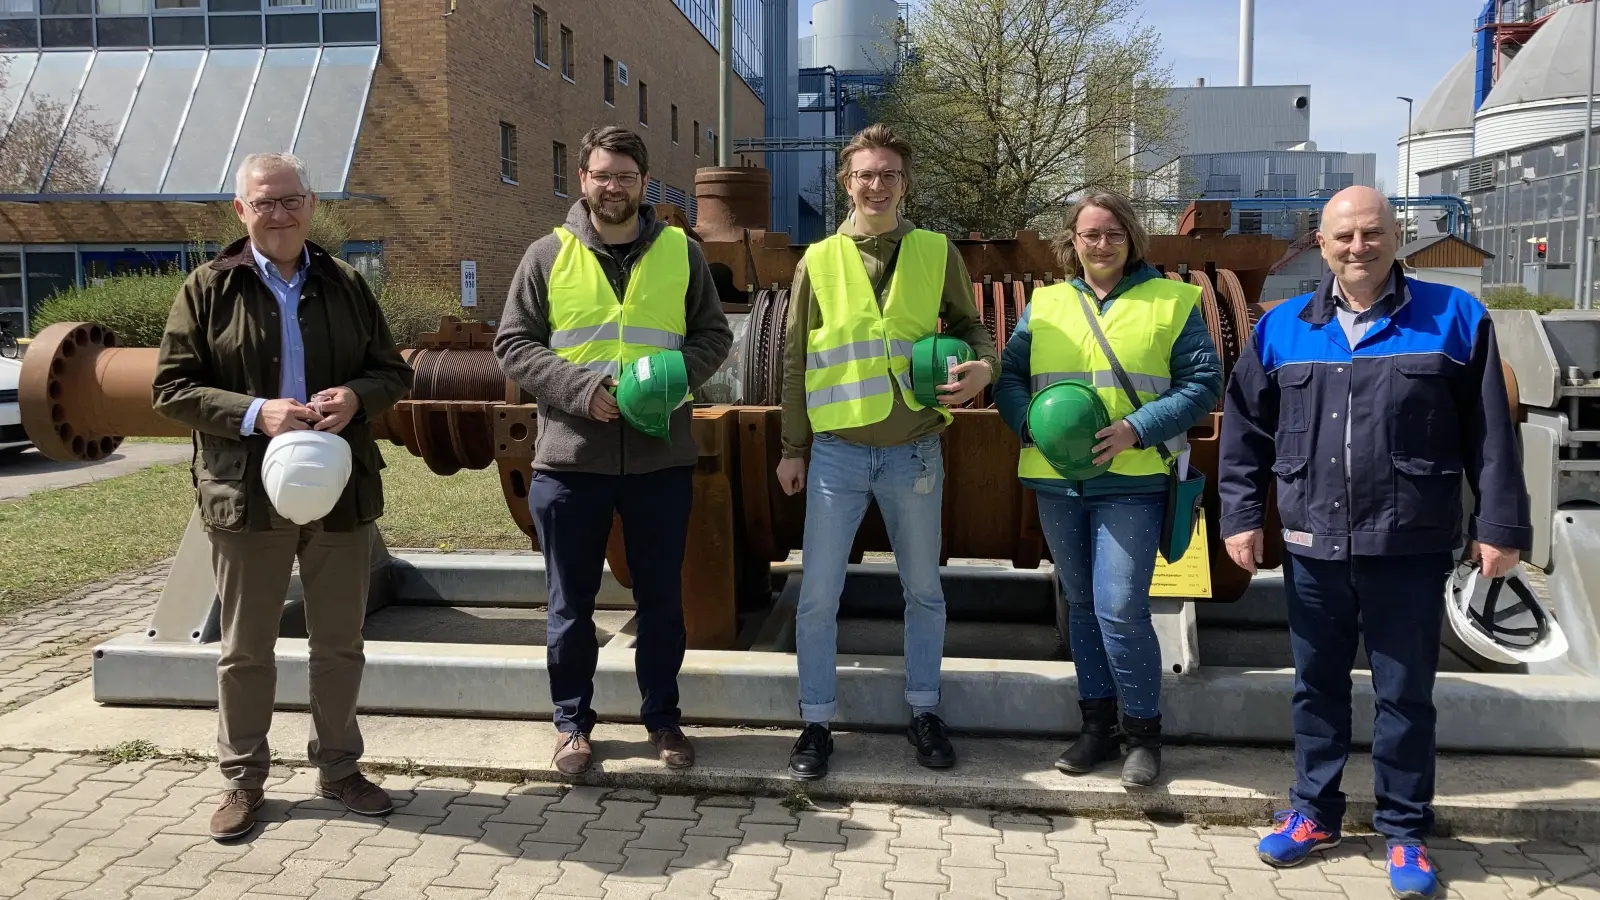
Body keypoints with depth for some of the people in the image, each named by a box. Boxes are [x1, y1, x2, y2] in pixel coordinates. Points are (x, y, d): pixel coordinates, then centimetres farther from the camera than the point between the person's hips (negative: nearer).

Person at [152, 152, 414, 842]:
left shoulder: (344, 285, 7)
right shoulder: (208, 289, -1)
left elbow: (393, 371, 10)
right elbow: (171, 389, -3)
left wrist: (357, 396, -12)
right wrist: (254, 413, -18)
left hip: (341, 492, 2)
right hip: (246, 495, -2)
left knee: (340, 642, 12)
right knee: (245, 647, 10)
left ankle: (338, 766, 28)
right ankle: (242, 778, 25)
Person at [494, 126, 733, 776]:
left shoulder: (680, 252, 5)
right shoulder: (548, 255, 1)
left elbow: (714, 335, 7)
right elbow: (513, 344, 0)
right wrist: (579, 387, -16)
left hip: (661, 458, 1)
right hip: (570, 459, -1)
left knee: (661, 598, 12)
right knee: (571, 602, 10)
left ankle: (662, 717, 29)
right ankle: (573, 723, 27)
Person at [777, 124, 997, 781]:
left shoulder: (937, 254, 2)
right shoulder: (818, 261, 3)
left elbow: (969, 326, 12)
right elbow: (797, 361, 7)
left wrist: (983, 367, -12)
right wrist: (793, 449, 6)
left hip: (914, 452, 1)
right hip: (836, 451, 0)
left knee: (923, 589, 13)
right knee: (818, 595, 2)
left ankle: (923, 711, 30)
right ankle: (816, 723, 17)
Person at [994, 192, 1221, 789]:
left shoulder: (1171, 301, 2)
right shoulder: (1043, 305, 11)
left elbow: (1203, 383, -2)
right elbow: (1009, 377, 10)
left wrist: (1137, 430, -15)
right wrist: (1036, 424, -11)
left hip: (1131, 481, -4)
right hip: (1056, 480, 4)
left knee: (1120, 609, -11)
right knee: (1081, 605, 13)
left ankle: (1143, 731, 9)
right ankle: (1098, 726, 26)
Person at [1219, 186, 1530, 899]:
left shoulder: (1453, 318, 0)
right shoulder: (1280, 329, 5)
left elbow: (1489, 434, 0)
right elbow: (1245, 432, 9)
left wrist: (1499, 526, -1)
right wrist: (1241, 516, 4)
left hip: (1410, 552, -2)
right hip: (1312, 551, 2)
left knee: (1405, 695, 9)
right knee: (1317, 687, 14)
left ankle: (1405, 832, 24)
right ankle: (1315, 812, 31)